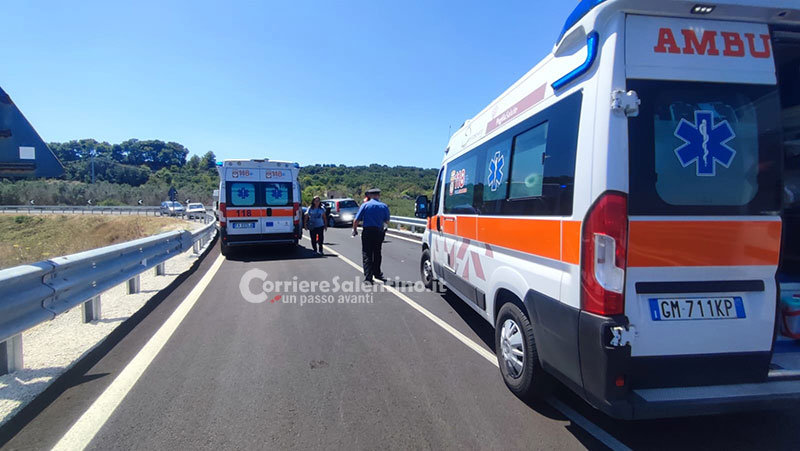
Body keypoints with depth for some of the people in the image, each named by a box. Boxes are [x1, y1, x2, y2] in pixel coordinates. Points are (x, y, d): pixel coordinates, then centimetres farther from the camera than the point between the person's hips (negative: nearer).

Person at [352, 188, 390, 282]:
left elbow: (356, 220, -7)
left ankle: (368, 277, -7)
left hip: (367, 232, -3)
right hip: (379, 232, 3)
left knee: (367, 255, 1)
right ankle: (377, 273, 34)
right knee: (377, 254, 19)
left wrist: (355, 230, 8)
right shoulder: (384, 206, 0)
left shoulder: (365, 205, -5)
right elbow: (387, 222, 5)